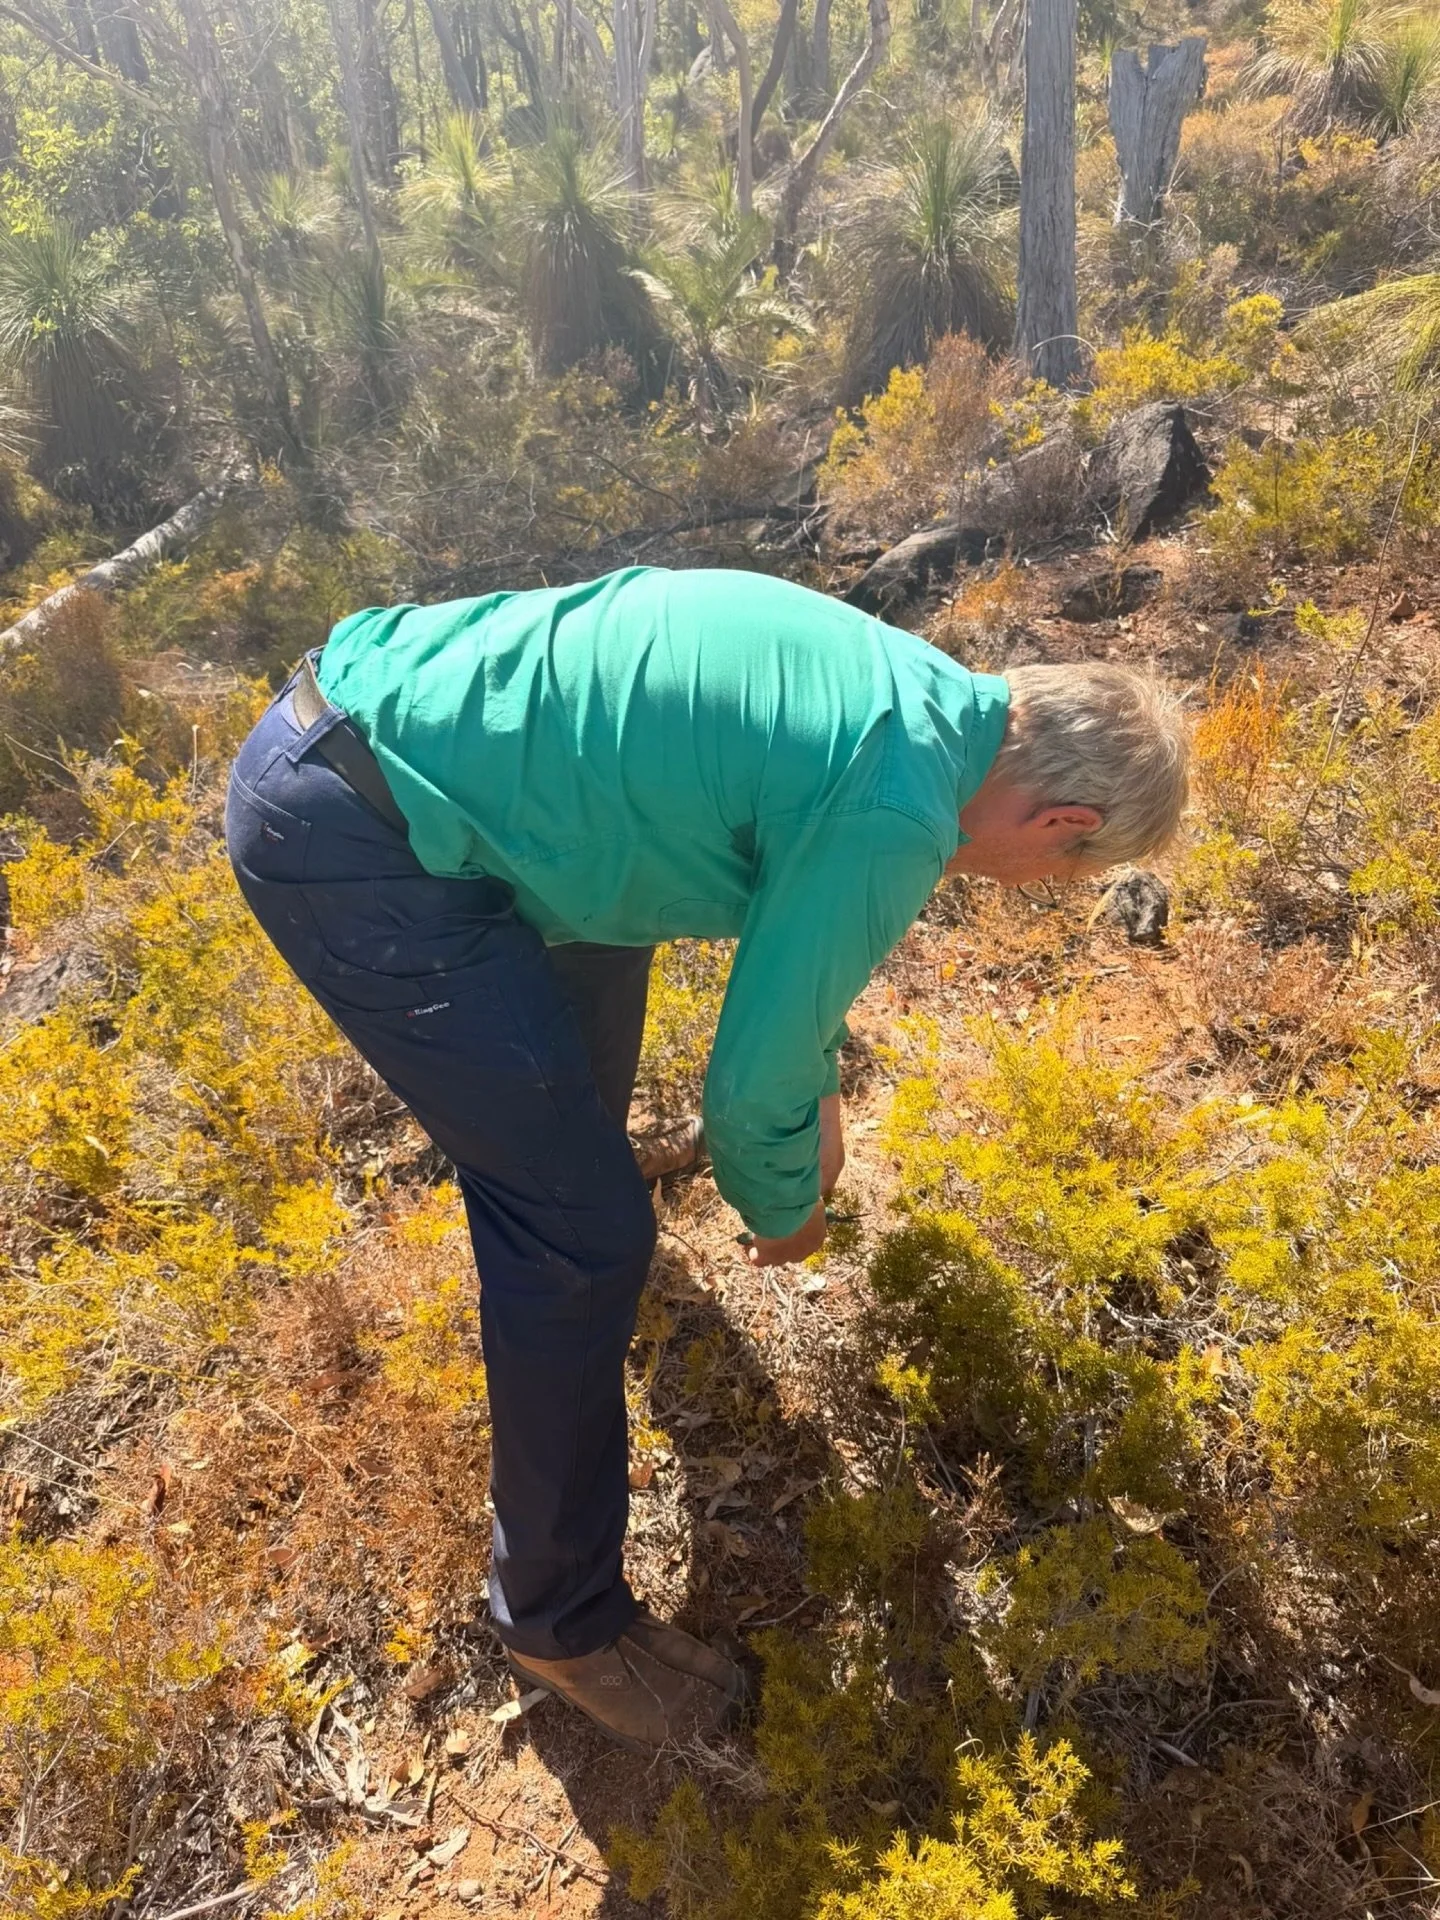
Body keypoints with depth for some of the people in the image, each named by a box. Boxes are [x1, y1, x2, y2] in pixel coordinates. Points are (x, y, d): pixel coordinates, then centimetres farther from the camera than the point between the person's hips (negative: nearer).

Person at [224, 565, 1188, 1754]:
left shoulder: (908, 682, 10)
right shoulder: (894, 823, -18)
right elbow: (751, 1089, -11)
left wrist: (818, 1086, 34)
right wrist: (785, 1215, 11)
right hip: (346, 842, -10)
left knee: (606, 921, 33)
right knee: (586, 1231, -4)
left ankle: (566, 1155, 63)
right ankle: (564, 1621, 19)